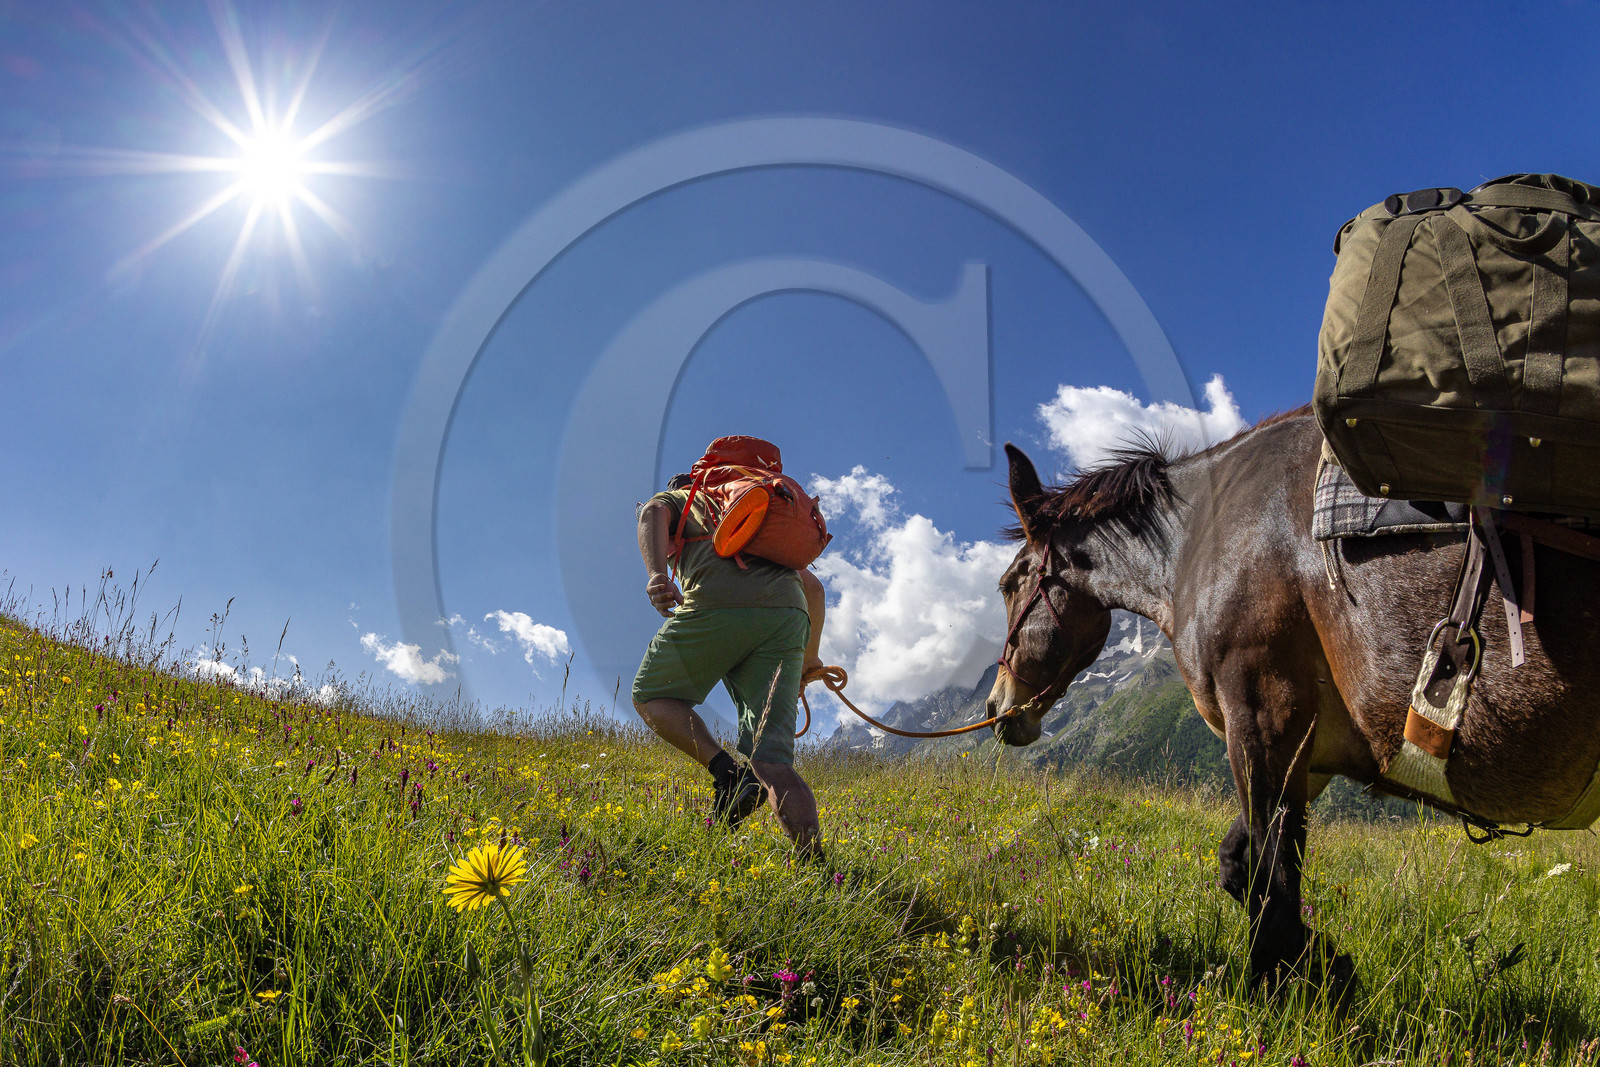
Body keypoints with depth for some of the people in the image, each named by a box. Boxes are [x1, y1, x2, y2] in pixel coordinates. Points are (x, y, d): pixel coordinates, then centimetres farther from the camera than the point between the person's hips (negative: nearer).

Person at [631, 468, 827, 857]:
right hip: (788, 616, 5)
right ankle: (814, 860, -25)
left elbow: (653, 514, 3)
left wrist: (657, 574, -15)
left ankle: (728, 773, -3)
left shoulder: (673, 500, 30)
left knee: (650, 696, 20)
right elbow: (814, 586, 40)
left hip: (716, 606, -4)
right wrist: (810, 656, 50)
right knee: (771, 762, 0)